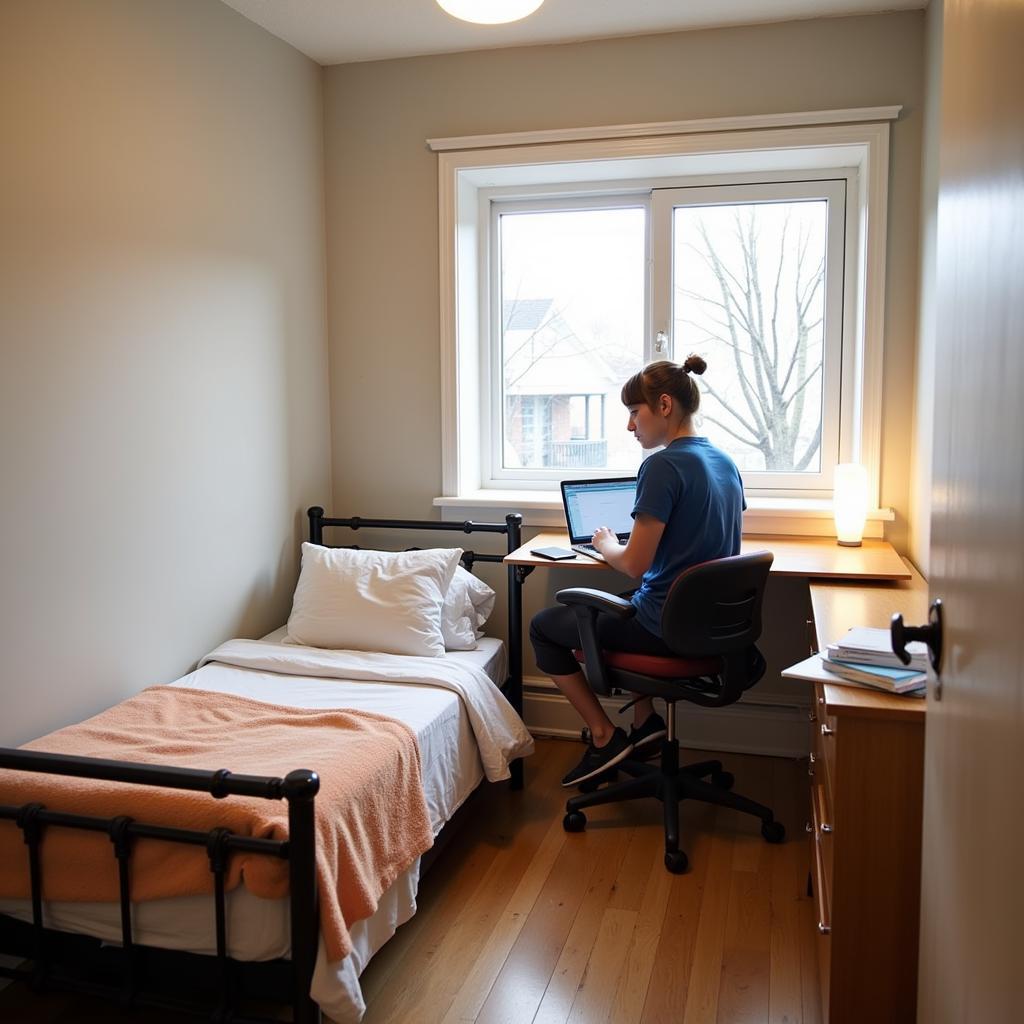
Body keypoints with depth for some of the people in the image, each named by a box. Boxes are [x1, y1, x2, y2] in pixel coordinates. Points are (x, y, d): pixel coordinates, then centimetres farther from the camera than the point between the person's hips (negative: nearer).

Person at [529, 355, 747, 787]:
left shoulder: (662, 466, -21)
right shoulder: (725, 461, 6)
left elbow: (635, 564, -21)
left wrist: (605, 544, 0)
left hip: (670, 629, -9)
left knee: (543, 626, 10)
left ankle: (605, 736, 11)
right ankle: (645, 720, 28)